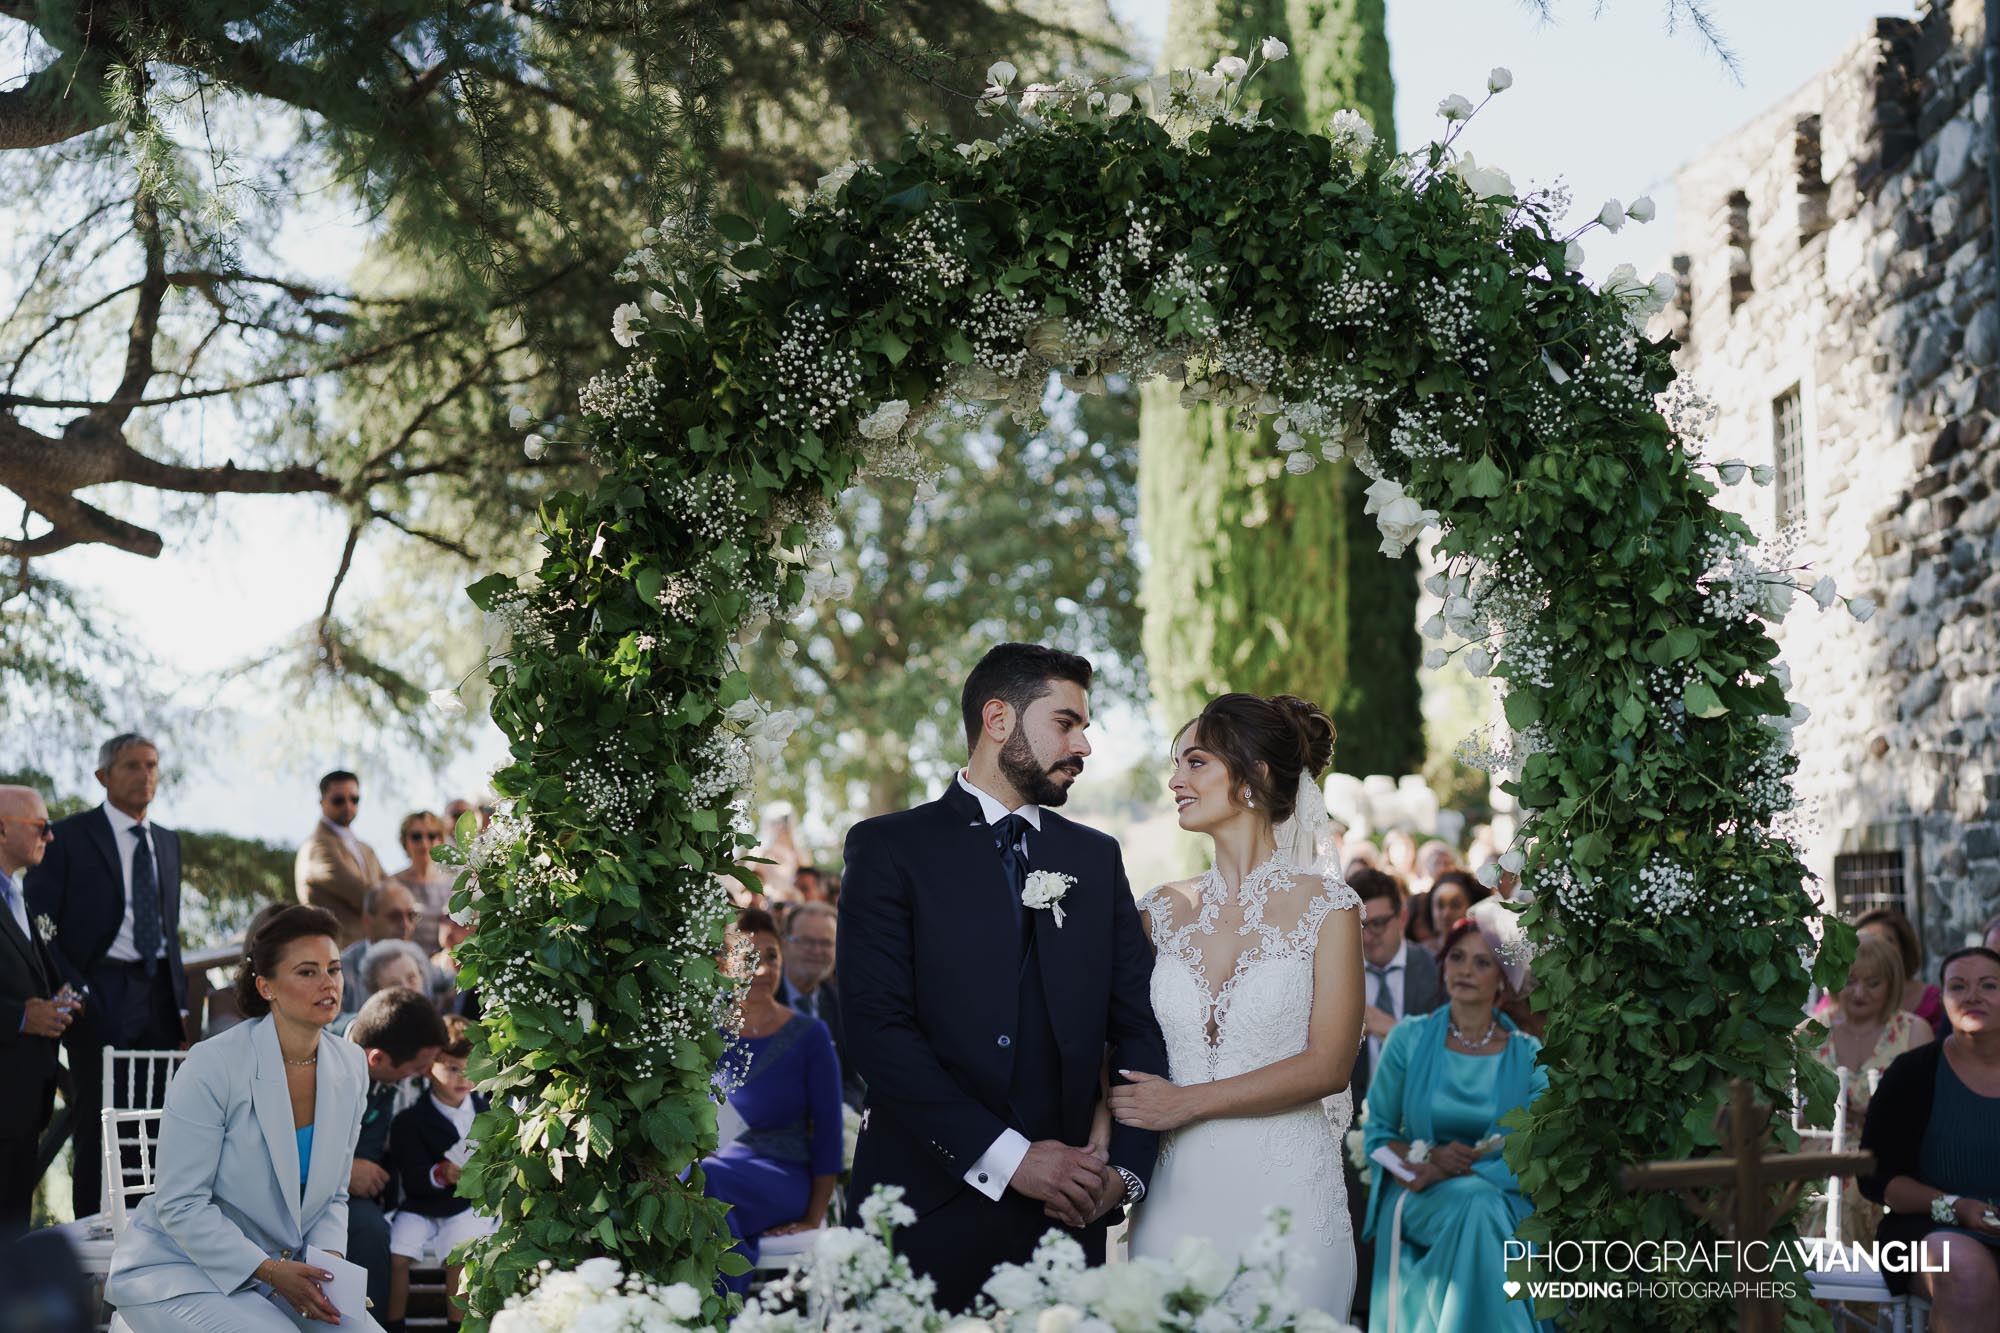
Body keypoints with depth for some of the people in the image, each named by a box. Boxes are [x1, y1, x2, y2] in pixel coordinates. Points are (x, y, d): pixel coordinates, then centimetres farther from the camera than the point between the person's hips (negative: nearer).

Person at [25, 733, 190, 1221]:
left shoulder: (168, 842, 16)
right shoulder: (69, 837, -3)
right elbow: (39, 927, -5)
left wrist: (179, 1000, 12)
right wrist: (72, 994, -13)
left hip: (158, 998, 5)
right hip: (101, 1000, -5)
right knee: (97, 1126, -2)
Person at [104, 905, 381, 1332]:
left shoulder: (350, 1068, 0)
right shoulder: (212, 1065, -18)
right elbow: (181, 1205, -16)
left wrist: (328, 1258, -10)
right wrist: (270, 1270, -22)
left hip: (284, 1267, 5)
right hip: (178, 1269, -5)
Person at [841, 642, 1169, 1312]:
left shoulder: (1097, 857, 14)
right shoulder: (889, 848, 0)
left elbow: (1139, 1026, 10)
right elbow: (878, 1029, -11)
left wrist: (1126, 1168, -7)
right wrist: (1010, 1158, -16)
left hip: (1065, 1214, 4)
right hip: (929, 1213, -3)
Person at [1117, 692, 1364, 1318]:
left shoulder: (1326, 907, -3)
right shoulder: (1166, 909, 9)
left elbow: (1329, 1065, -9)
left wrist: (1189, 1102, -10)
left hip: (1285, 1191, -3)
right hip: (1175, 1192, 3)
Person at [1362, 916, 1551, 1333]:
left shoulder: (1528, 1056, 3)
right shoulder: (1410, 1039, 5)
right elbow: (1377, 1134, 7)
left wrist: (1443, 1173, -15)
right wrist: (1431, 1157, -14)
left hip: (1502, 1196, 0)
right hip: (1418, 1202, 0)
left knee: (1484, 1207, -35)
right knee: (1473, 1203, -34)